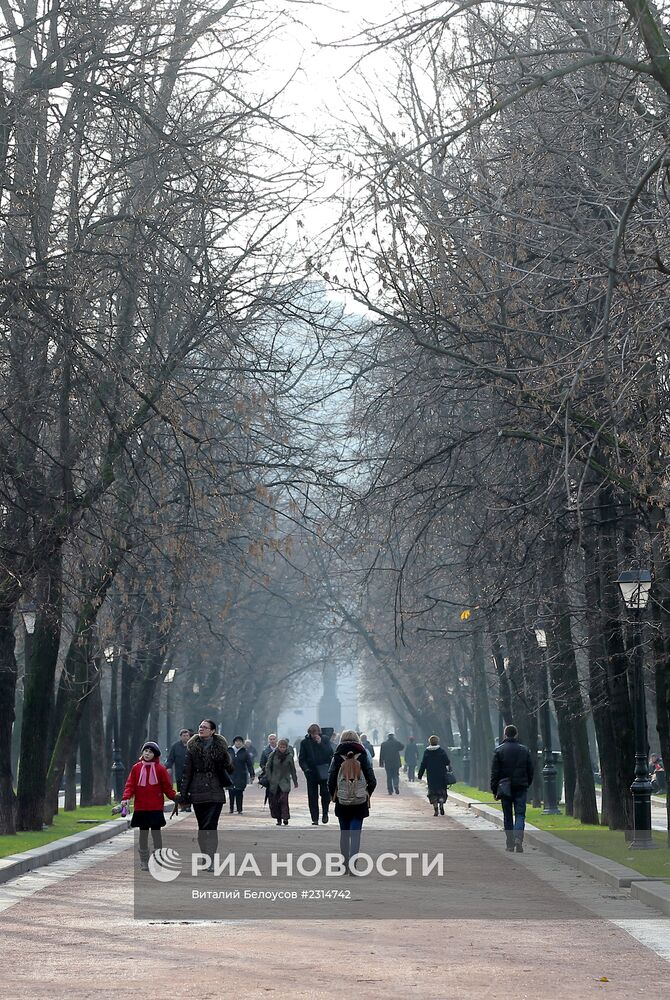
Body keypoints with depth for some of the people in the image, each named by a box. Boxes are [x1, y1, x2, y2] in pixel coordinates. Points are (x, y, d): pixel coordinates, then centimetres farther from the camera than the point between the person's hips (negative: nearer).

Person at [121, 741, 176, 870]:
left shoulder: (160, 769, 0)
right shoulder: (136, 768, 4)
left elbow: (167, 787, 2)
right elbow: (130, 785, 1)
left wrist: (175, 797, -11)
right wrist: (126, 798, -14)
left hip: (156, 808, -2)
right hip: (140, 807, 2)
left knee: (156, 832, -1)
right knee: (143, 832, 7)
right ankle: (144, 861, 14)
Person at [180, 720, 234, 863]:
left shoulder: (220, 747, 2)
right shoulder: (193, 747, 6)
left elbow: (230, 770, 4)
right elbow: (187, 771, 7)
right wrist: (183, 793, 3)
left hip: (215, 793, -2)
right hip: (197, 793, 2)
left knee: (210, 826, -11)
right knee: (202, 827, 7)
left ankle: (208, 861, -13)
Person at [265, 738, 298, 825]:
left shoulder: (289, 756, 1)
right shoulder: (273, 755, 0)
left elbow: (292, 770, 10)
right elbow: (267, 767, 5)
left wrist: (295, 781, 14)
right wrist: (269, 778, -3)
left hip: (285, 781, -1)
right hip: (274, 782, 1)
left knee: (284, 799, -18)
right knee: (274, 801, 1)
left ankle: (285, 818, -16)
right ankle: (278, 819, 13)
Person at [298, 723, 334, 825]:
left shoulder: (325, 741, 4)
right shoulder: (305, 742, 4)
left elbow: (330, 753, -10)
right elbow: (301, 758, 6)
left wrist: (320, 743, -16)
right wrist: (305, 769, -9)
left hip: (324, 772, -1)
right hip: (311, 773, 1)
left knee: (326, 793, -7)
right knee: (312, 797, 1)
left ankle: (325, 813, 16)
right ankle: (315, 818, 7)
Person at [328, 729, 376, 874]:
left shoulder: (337, 758, -4)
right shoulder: (363, 757, -4)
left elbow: (331, 781, -5)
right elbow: (372, 781, -3)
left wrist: (333, 795, 12)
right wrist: (367, 794, 14)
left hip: (342, 802, 1)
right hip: (360, 803, -1)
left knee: (344, 833, 14)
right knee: (355, 833, -1)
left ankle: (345, 865, 20)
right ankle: (352, 864, -14)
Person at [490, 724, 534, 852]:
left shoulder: (499, 750, -4)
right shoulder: (525, 750, 4)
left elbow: (495, 772, -4)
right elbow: (530, 770, 9)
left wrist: (494, 789, 1)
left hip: (505, 788, -1)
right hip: (521, 788, 1)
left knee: (507, 816, 8)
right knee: (520, 814, 1)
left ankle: (510, 844, 9)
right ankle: (518, 837, -22)